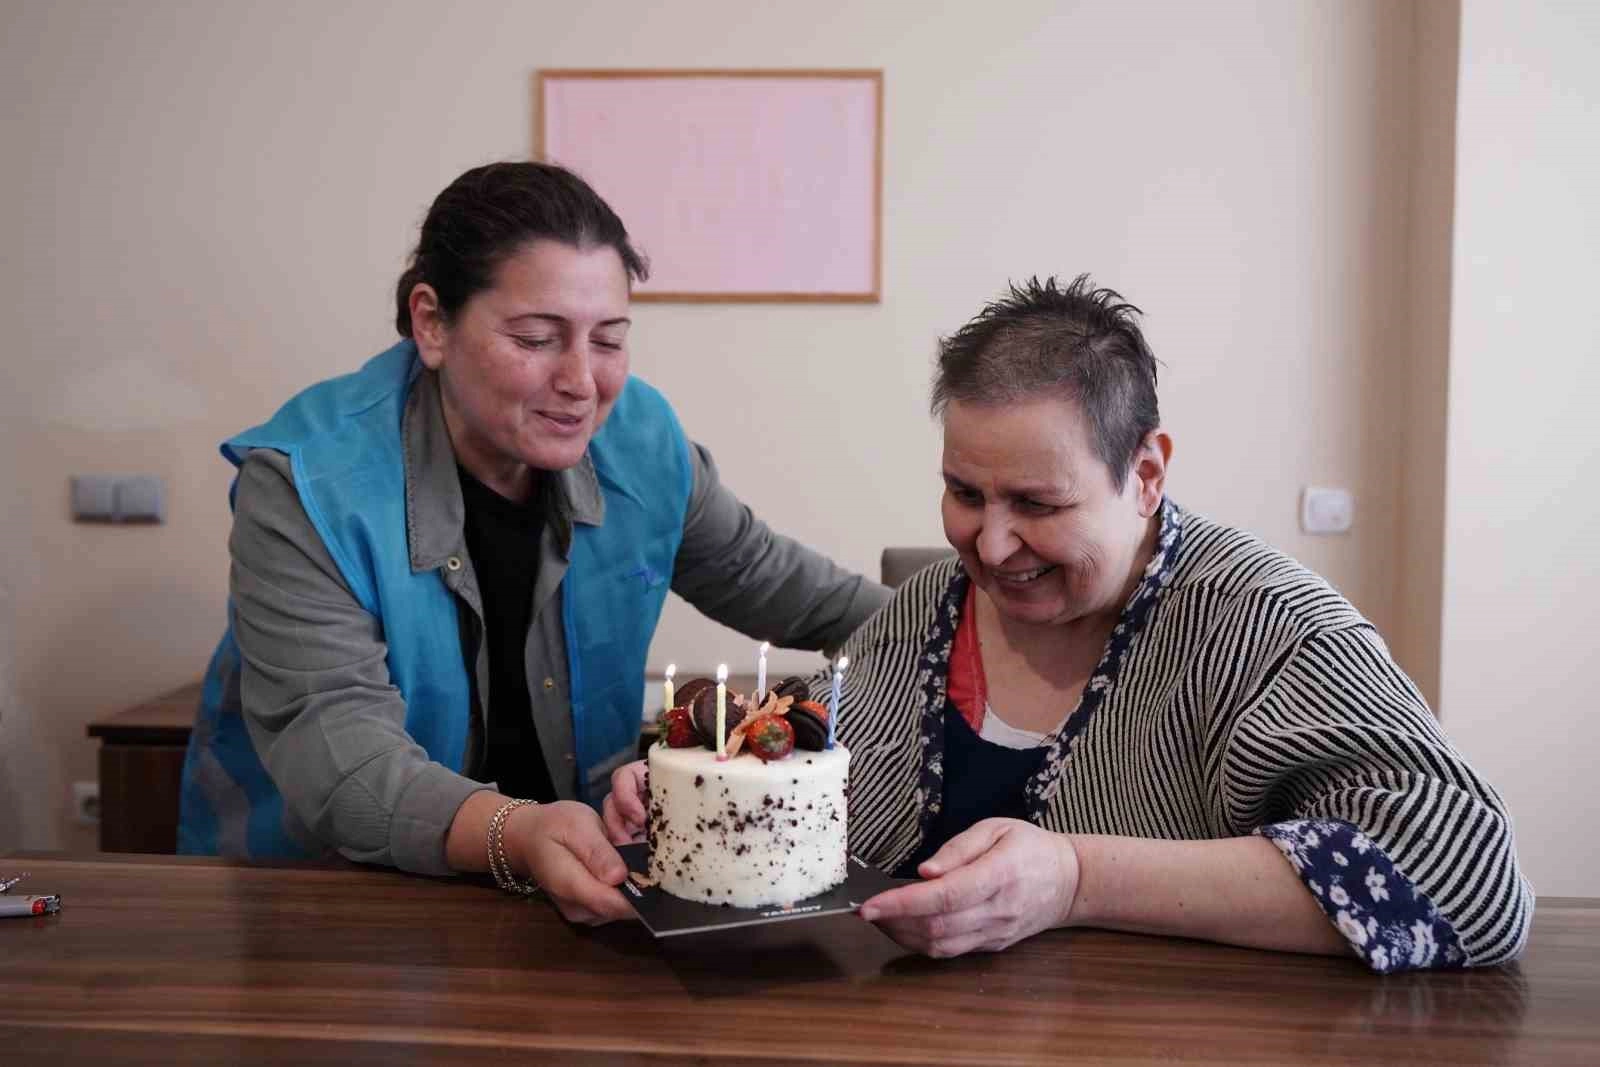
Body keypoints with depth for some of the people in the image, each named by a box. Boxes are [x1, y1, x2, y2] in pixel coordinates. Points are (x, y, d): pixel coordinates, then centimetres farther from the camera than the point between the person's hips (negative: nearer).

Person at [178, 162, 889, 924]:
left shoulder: (641, 438, -4)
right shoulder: (303, 485, -19)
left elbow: (766, 579, 13)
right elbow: (331, 747, -27)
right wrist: (512, 834, -44)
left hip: (587, 882, 2)